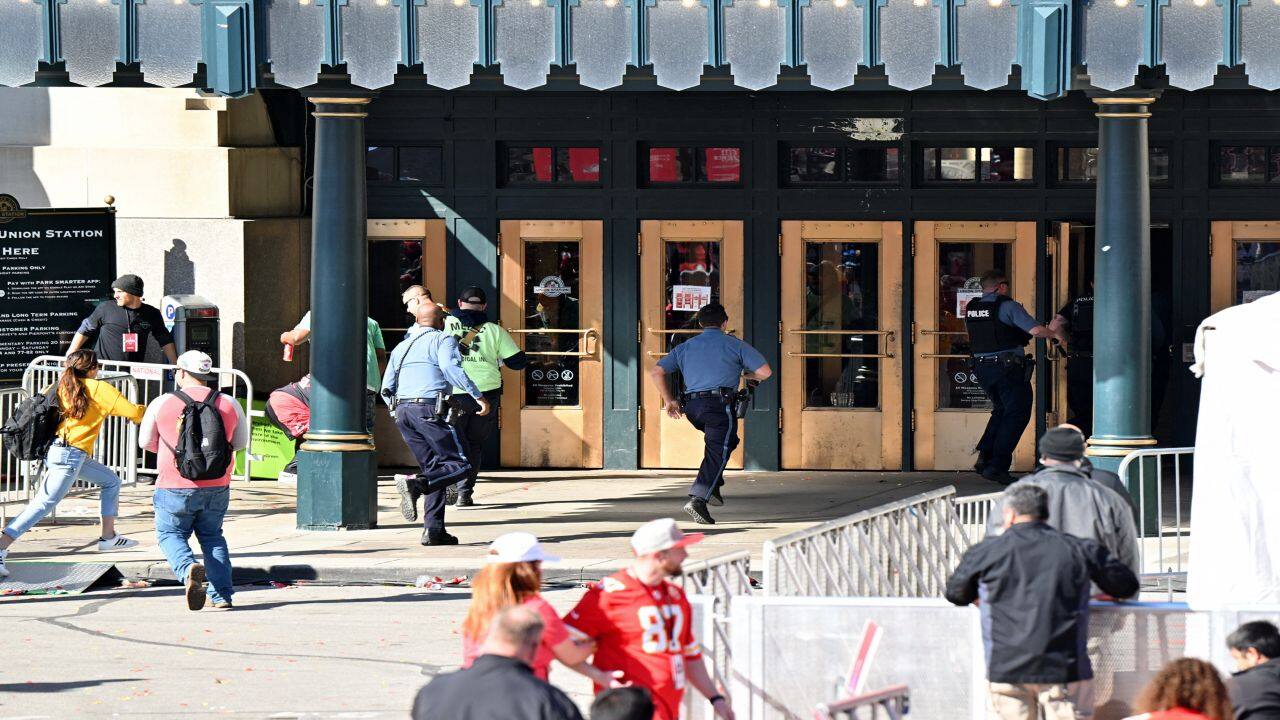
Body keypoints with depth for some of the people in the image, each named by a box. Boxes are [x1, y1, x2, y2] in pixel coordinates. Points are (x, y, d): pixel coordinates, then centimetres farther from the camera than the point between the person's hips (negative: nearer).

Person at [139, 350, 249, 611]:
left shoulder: (161, 404, -5)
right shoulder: (229, 404, 1)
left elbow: (145, 442, 8)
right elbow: (241, 442, 13)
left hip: (175, 486, -3)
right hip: (217, 487, 3)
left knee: (170, 534, 12)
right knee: (212, 536, 19)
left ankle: (188, 568, -20)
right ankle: (222, 595, 9)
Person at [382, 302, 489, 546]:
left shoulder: (402, 347, 23)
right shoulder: (444, 340, 4)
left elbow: (386, 390, 20)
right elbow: (449, 366, -18)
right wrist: (478, 395, -18)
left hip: (402, 410, 7)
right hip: (430, 409, -7)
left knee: (433, 467, 13)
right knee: (459, 464, -4)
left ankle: (433, 530, 2)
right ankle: (415, 483, -28)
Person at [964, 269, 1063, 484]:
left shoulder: (971, 308, 8)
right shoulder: (1008, 306, -11)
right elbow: (1036, 330, -19)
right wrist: (1054, 334, 1)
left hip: (982, 368, 7)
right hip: (1008, 368, -7)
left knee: (1001, 410, 24)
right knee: (1017, 414, 2)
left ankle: (985, 456, 8)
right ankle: (997, 465, -5)